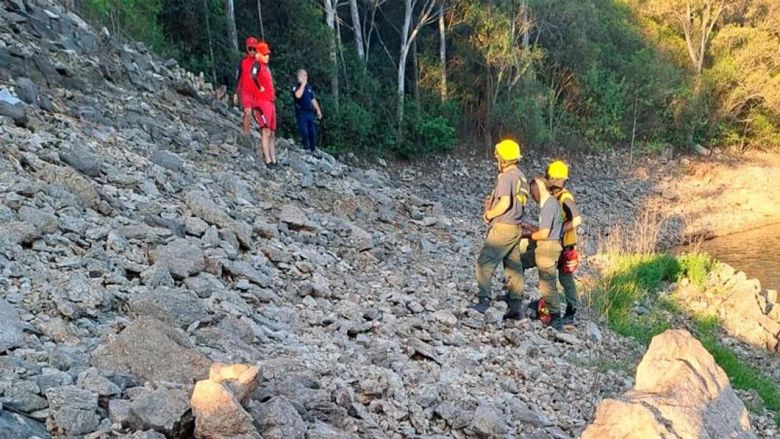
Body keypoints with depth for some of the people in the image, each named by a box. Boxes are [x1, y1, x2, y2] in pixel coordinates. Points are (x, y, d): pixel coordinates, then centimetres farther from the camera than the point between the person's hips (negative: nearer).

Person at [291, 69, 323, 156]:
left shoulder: (309, 87, 15)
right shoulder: (296, 87, -4)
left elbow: (313, 99, 21)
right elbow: (298, 95, -26)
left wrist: (318, 110, 15)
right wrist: (303, 84, -18)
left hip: (310, 112, 6)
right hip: (301, 113, -6)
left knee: (313, 132, 5)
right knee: (304, 132, -11)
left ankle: (313, 150, 12)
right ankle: (306, 148, -2)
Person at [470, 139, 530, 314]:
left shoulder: (506, 176, -14)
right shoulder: (521, 177, 13)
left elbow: (505, 203, -23)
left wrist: (489, 214, -8)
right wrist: (493, 201, 11)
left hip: (503, 228, -9)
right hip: (516, 228, 9)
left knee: (484, 263, -9)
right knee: (513, 267, 11)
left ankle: (484, 300, -17)